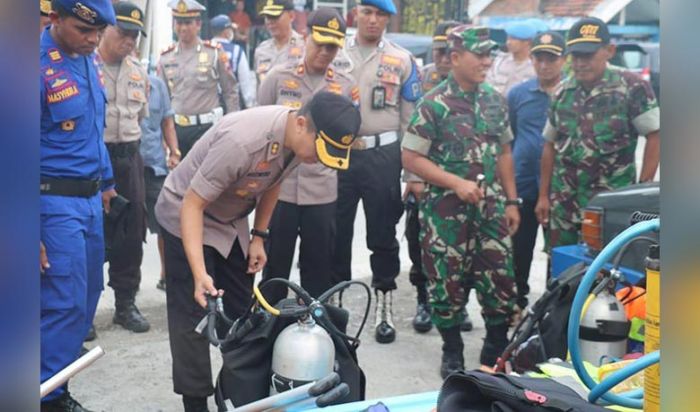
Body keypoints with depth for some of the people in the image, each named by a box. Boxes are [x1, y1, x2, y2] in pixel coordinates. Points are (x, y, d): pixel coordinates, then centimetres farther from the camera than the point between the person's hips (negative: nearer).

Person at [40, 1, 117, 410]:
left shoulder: (89, 59, 7)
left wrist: (106, 182, 24)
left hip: (90, 198, 8)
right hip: (56, 202, -8)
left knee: (86, 298, 13)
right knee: (66, 304, -3)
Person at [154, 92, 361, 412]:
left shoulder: (301, 138, -14)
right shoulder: (242, 141, -38)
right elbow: (192, 204, -33)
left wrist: (258, 237, 3)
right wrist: (199, 274, -40)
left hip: (231, 221, 7)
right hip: (186, 217, -7)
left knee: (241, 311, 12)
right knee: (194, 316, -7)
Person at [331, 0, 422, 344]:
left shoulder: (402, 60, 4)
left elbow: (411, 117, 4)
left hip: (383, 155, -1)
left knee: (383, 233, 6)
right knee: (336, 231, 8)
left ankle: (383, 303, 17)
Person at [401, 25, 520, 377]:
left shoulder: (495, 100, 8)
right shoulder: (433, 104, -10)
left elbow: (503, 153, 15)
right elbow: (411, 157, -11)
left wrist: (511, 201, 11)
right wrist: (457, 183, -17)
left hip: (490, 206, 5)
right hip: (447, 209, -4)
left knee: (501, 280, 5)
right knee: (447, 282, 3)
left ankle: (496, 353, 23)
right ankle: (452, 354, 22)